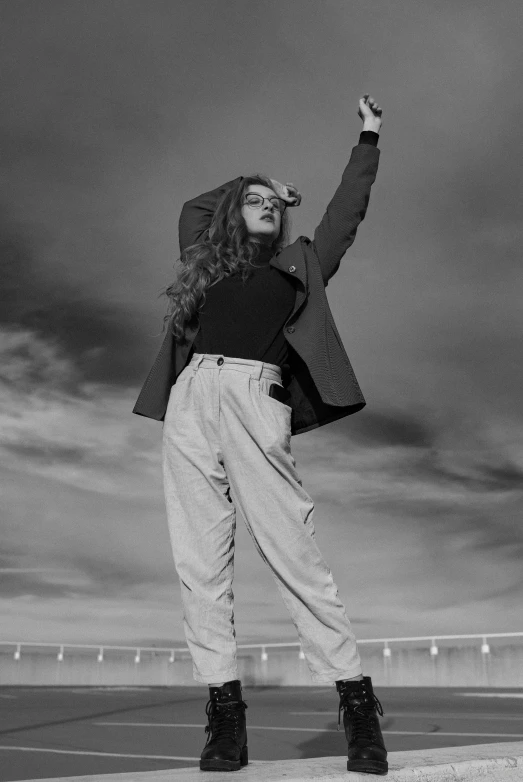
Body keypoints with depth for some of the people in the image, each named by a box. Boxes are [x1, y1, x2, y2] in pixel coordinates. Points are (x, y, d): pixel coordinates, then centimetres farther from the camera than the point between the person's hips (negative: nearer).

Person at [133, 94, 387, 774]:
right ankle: (224, 708, -3)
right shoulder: (208, 261, 28)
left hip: (255, 401, -2)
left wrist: (369, 139, 40)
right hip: (191, 399, 3)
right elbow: (192, 206, 43)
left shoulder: (300, 265, 26)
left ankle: (356, 698, -6)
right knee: (200, 558, -6)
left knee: (292, 550, -11)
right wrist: (247, 187, 43)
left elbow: (346, 212, 32)